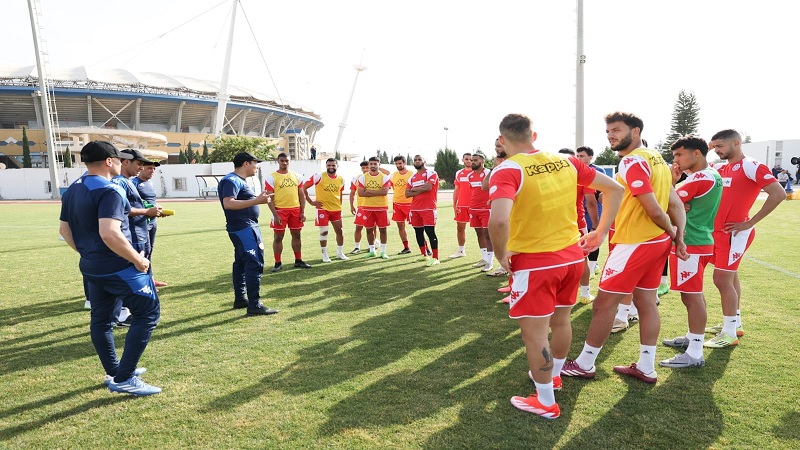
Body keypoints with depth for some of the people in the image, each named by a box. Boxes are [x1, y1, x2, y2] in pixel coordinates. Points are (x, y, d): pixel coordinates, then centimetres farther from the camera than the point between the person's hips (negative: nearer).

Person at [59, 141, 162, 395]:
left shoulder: (72, 191, 9)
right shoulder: (109, 190, -20)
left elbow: (64, 229, 17)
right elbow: (110, 234, -31)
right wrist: (138, 259, -21)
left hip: (91, 268, 10)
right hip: (119, 268, -9)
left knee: (101, 319, 16)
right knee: (148, 313, -1)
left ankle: (114, 372, 31)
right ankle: (124, 379, -2)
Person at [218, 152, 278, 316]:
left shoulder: (239, 180, 16)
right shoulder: (232, 181, -16)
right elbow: (228, 204, -29)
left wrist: (259, 199, 15)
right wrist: (257, 201, -32)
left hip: (244, 228, 11)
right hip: (244, 229, -11)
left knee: (241, 263, 15)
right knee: (255, 264, -11)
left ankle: (240, 299, 25)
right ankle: (255, 305, -9)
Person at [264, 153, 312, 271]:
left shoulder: (296, 176, 9)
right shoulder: (271, 178, -3)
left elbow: (301, 195, 11)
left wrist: (302, 212, 4)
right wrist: (275, 215, -13)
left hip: (296, 210, 4)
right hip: (280, 210, -4)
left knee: (296, 235, 10)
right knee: (278, 237, 2)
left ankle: (298, 260, 21)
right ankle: (278, 263, 11)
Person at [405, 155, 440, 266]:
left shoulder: (431, 173, -3)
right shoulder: (412, 177, 16)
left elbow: (428, 187, -19)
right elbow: (407, 194, 7)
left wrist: (414, 189, -4)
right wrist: (421, 191, -7)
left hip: (428, 208, -7)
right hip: (415, 209, 7)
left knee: (430, 232, -10)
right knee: (418, 232, 12)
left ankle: (435, 258, -4)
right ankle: (424, 255, 26)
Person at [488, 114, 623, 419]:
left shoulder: (508, 170, -17)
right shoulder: (566, 161, 2)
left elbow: (499, 220, -35)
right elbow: (614, 189, 7)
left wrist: (501, 254, -17)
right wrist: (601, 233, 11)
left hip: (534, 263, -7)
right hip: (572, 256, 7)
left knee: (534, 334, 8)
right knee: (560, 320, 24)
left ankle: (546, 402, 23)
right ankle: (552, 375, 47)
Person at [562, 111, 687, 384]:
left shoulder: (632, 161, -17)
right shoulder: (656, 158, 13)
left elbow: (654, 210, -20)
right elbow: (676, 204, 10)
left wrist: (671, 231, -3)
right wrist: (678, 237, 5)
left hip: (634, 244, -10)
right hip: (657, 242, 10)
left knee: (604, 303, 0)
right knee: (646, 302, 14)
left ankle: (584, 364, 12)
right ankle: (646, 368, 23)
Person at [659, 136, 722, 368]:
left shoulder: (699, 179, -18)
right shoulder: (713, 176, 14)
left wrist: (670, 181, -7)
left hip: (690, 244, -10)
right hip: (699, 241, 10)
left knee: (692, 296, -7)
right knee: (694, 295, 19)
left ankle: (695, 353, -2)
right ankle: (692, 338, 32)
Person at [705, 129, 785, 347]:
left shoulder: (751, 166, -14)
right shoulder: (720, 168, 11)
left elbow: (779, 194, -21)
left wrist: (750, 222, -18)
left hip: (735, 233, -8)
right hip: (719, 231, 8)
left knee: (722, 280, -7)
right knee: (730, 278, 17)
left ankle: (729, 333, 3)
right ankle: (734, 323, 31)